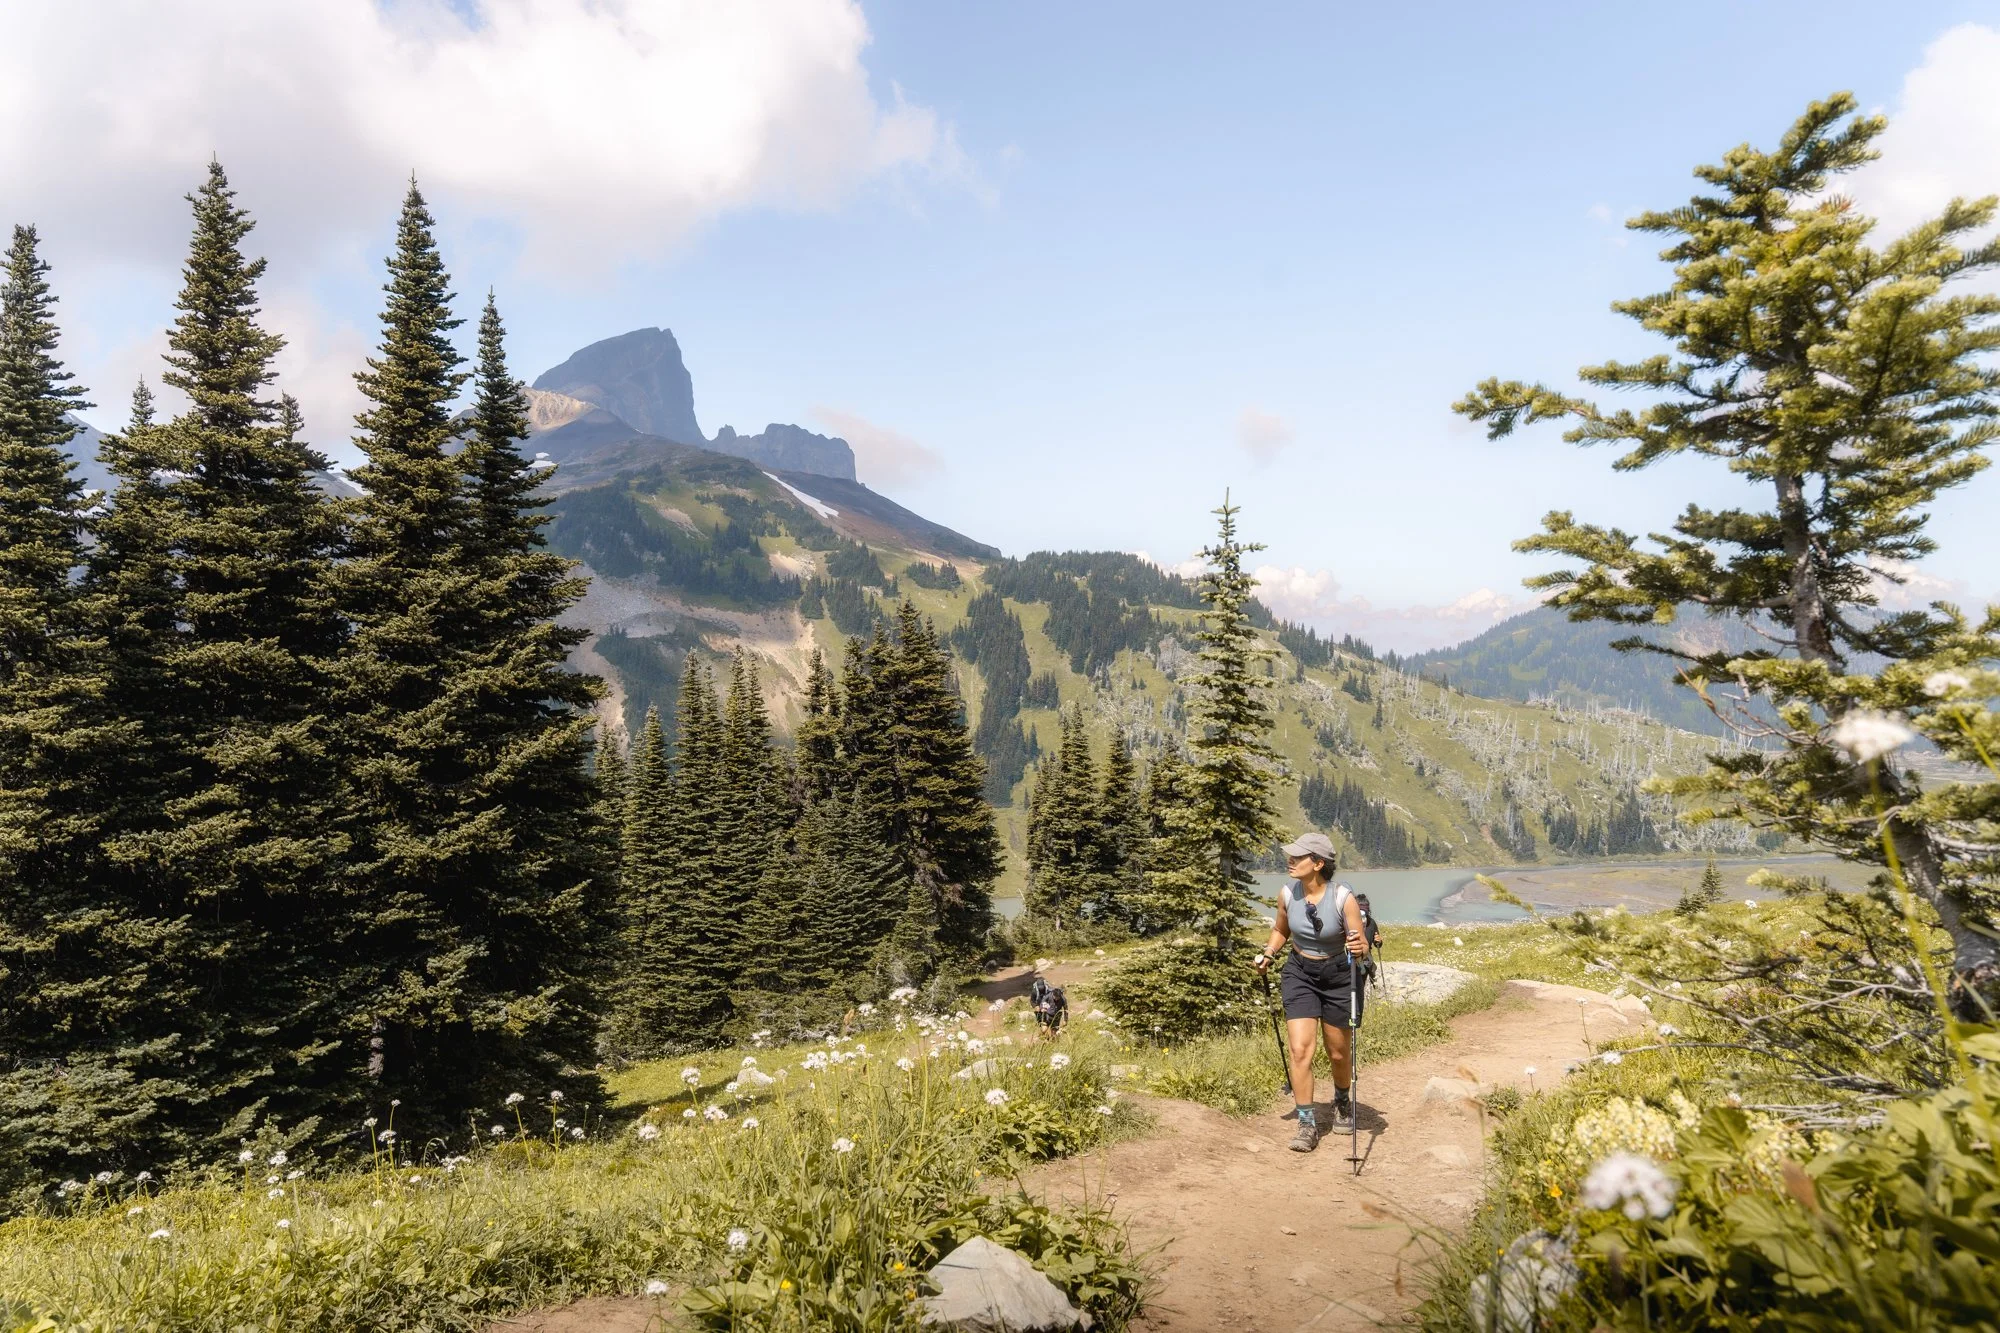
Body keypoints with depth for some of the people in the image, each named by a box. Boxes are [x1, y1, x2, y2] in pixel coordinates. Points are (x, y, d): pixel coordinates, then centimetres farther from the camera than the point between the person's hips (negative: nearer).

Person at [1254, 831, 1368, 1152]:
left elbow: (1360, 944, -17)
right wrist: (1268, 953, -7)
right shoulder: (1287, 895, -11)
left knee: (1338, 1054, 13)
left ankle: (1342, 1102, 44)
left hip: (1339, 976, -2)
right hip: (1300, 974, 2)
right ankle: (1307, 1124, 2)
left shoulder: (1343, 898, -22)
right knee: (1299, 1049, -10)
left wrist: (1359, 948, -39)